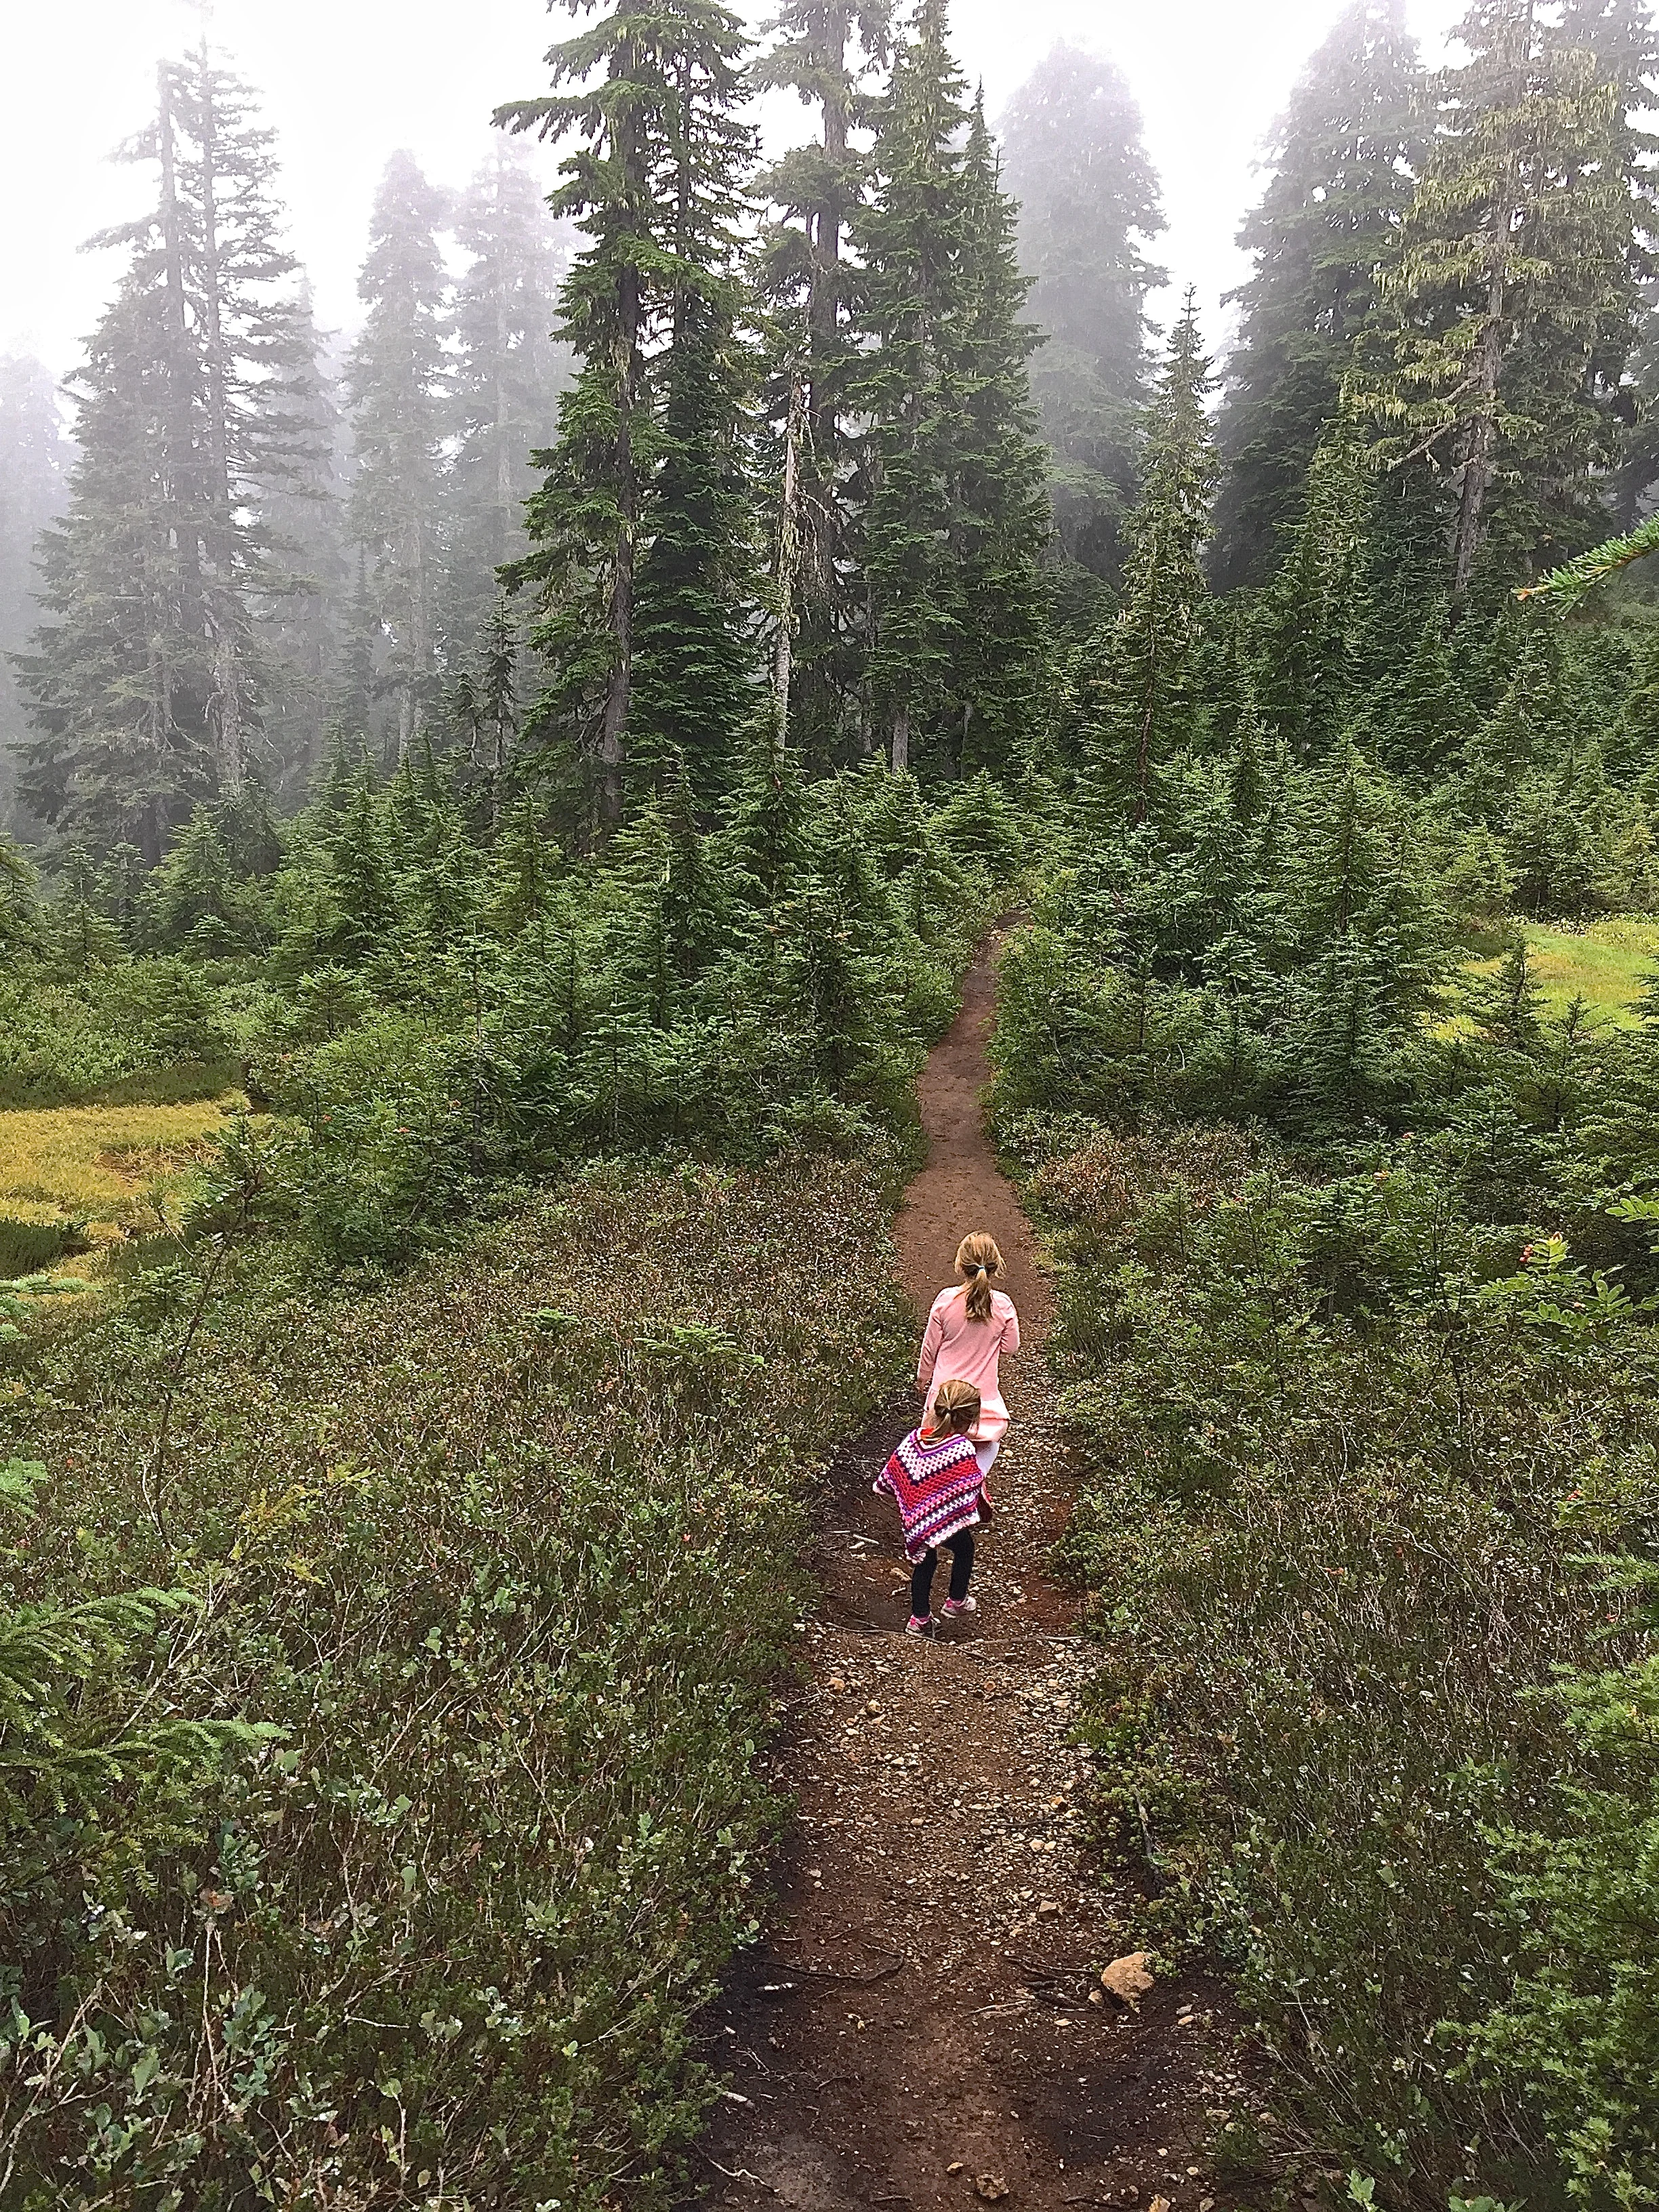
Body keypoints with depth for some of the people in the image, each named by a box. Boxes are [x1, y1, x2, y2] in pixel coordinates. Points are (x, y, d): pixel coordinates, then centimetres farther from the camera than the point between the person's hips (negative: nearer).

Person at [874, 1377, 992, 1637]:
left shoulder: (914, 1438, -9)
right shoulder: (963, 1450, -25)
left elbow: (892, 1472, 3)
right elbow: (969, 1493, -24)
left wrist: (910, 1505, 19)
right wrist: (974, 1517, -5)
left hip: (916, 1518, 5)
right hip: (948, 1520, -5)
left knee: (924, 1562, 24)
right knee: (964, 1549, 26)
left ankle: (919, 1619, 32)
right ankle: (956, 1601, 40)